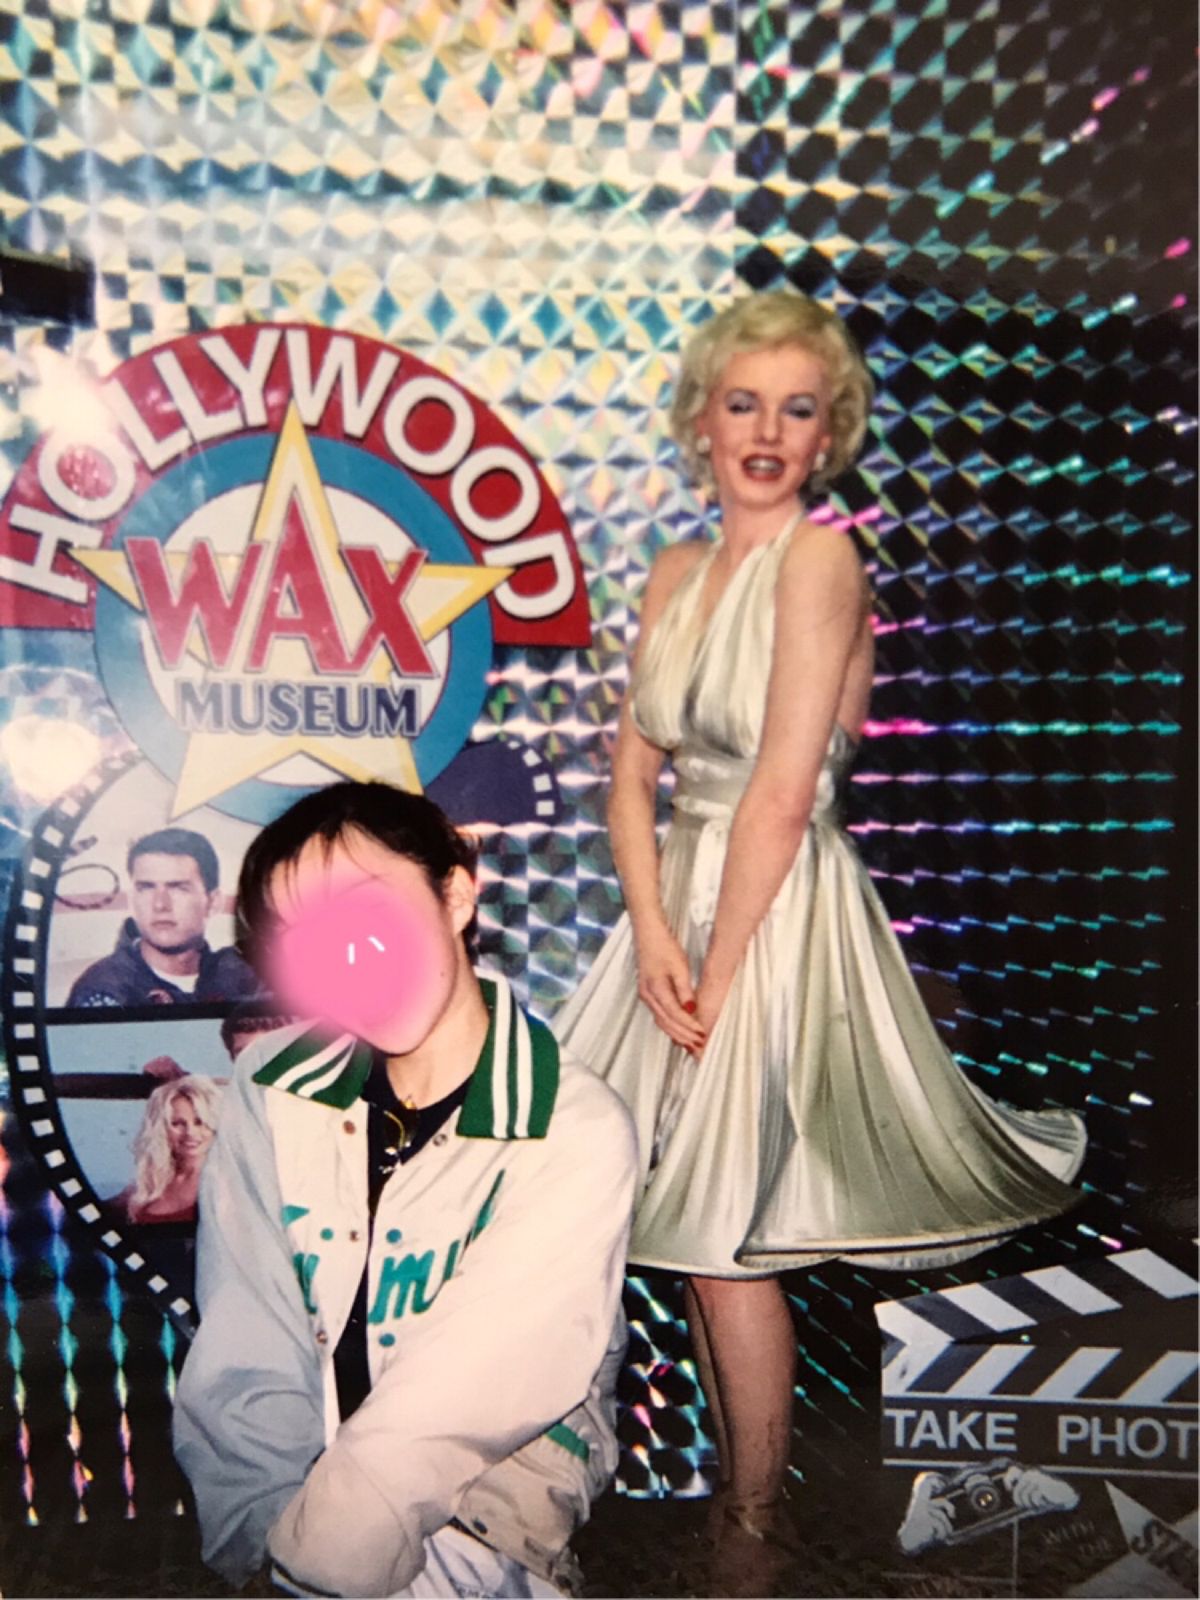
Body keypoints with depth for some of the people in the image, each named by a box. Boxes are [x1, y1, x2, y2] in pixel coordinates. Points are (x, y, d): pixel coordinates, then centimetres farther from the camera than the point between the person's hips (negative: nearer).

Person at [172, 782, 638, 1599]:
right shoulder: (272, 1089, -6)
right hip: (314, 1439, 3)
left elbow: (474, 1392, -19)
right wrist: (288, 1526, -19)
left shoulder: (578, 1136, -19)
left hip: (506, 1446, -3)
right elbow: (244, 1356, -8)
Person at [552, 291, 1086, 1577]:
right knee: (692, 1227, 16)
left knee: (723, 1237, 4)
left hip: (779, 912, -7)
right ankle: (735, 1484, 40)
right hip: (682, 903, 7)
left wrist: (720, 970, -13)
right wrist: (652, 933, -8)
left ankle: (754, 1524, 30)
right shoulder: (675, 577, 10)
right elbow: (633, 772, 5)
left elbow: (783, 795, -17)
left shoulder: (817, 557, -12)